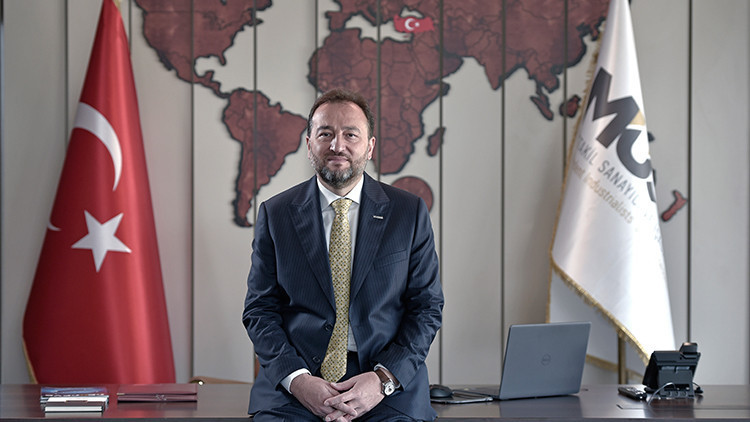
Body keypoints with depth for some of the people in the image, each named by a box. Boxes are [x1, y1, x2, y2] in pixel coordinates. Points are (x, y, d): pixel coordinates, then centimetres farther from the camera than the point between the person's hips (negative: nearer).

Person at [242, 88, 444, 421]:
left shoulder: (410, 213, 8)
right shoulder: (275, 214, 9)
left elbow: (427, 307, 6)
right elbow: (260, 309, 7)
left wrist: (383, 379, -9)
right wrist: (296, 379, -11)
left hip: (389, 384, 0)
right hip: (293, 382, 0)